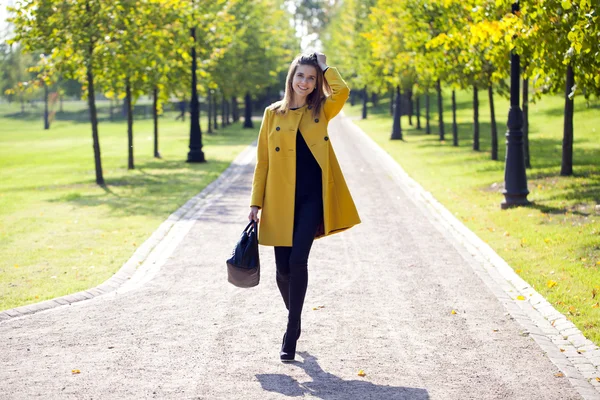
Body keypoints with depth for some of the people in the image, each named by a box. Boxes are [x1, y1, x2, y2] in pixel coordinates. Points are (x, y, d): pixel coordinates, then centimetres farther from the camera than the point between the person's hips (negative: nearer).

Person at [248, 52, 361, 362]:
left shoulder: (321, 111, 6)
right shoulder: (273, 113, 8)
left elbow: (342, 91, -17)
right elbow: (262, 162, 8)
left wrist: (324, 66, -1)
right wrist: (256, 203, 3)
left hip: (312, 197, -1)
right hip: (280, 199, 1)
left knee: (297, 260, -13)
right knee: (282, 268, 2)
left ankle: (291, 332, -1)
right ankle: (294, 320, 30)